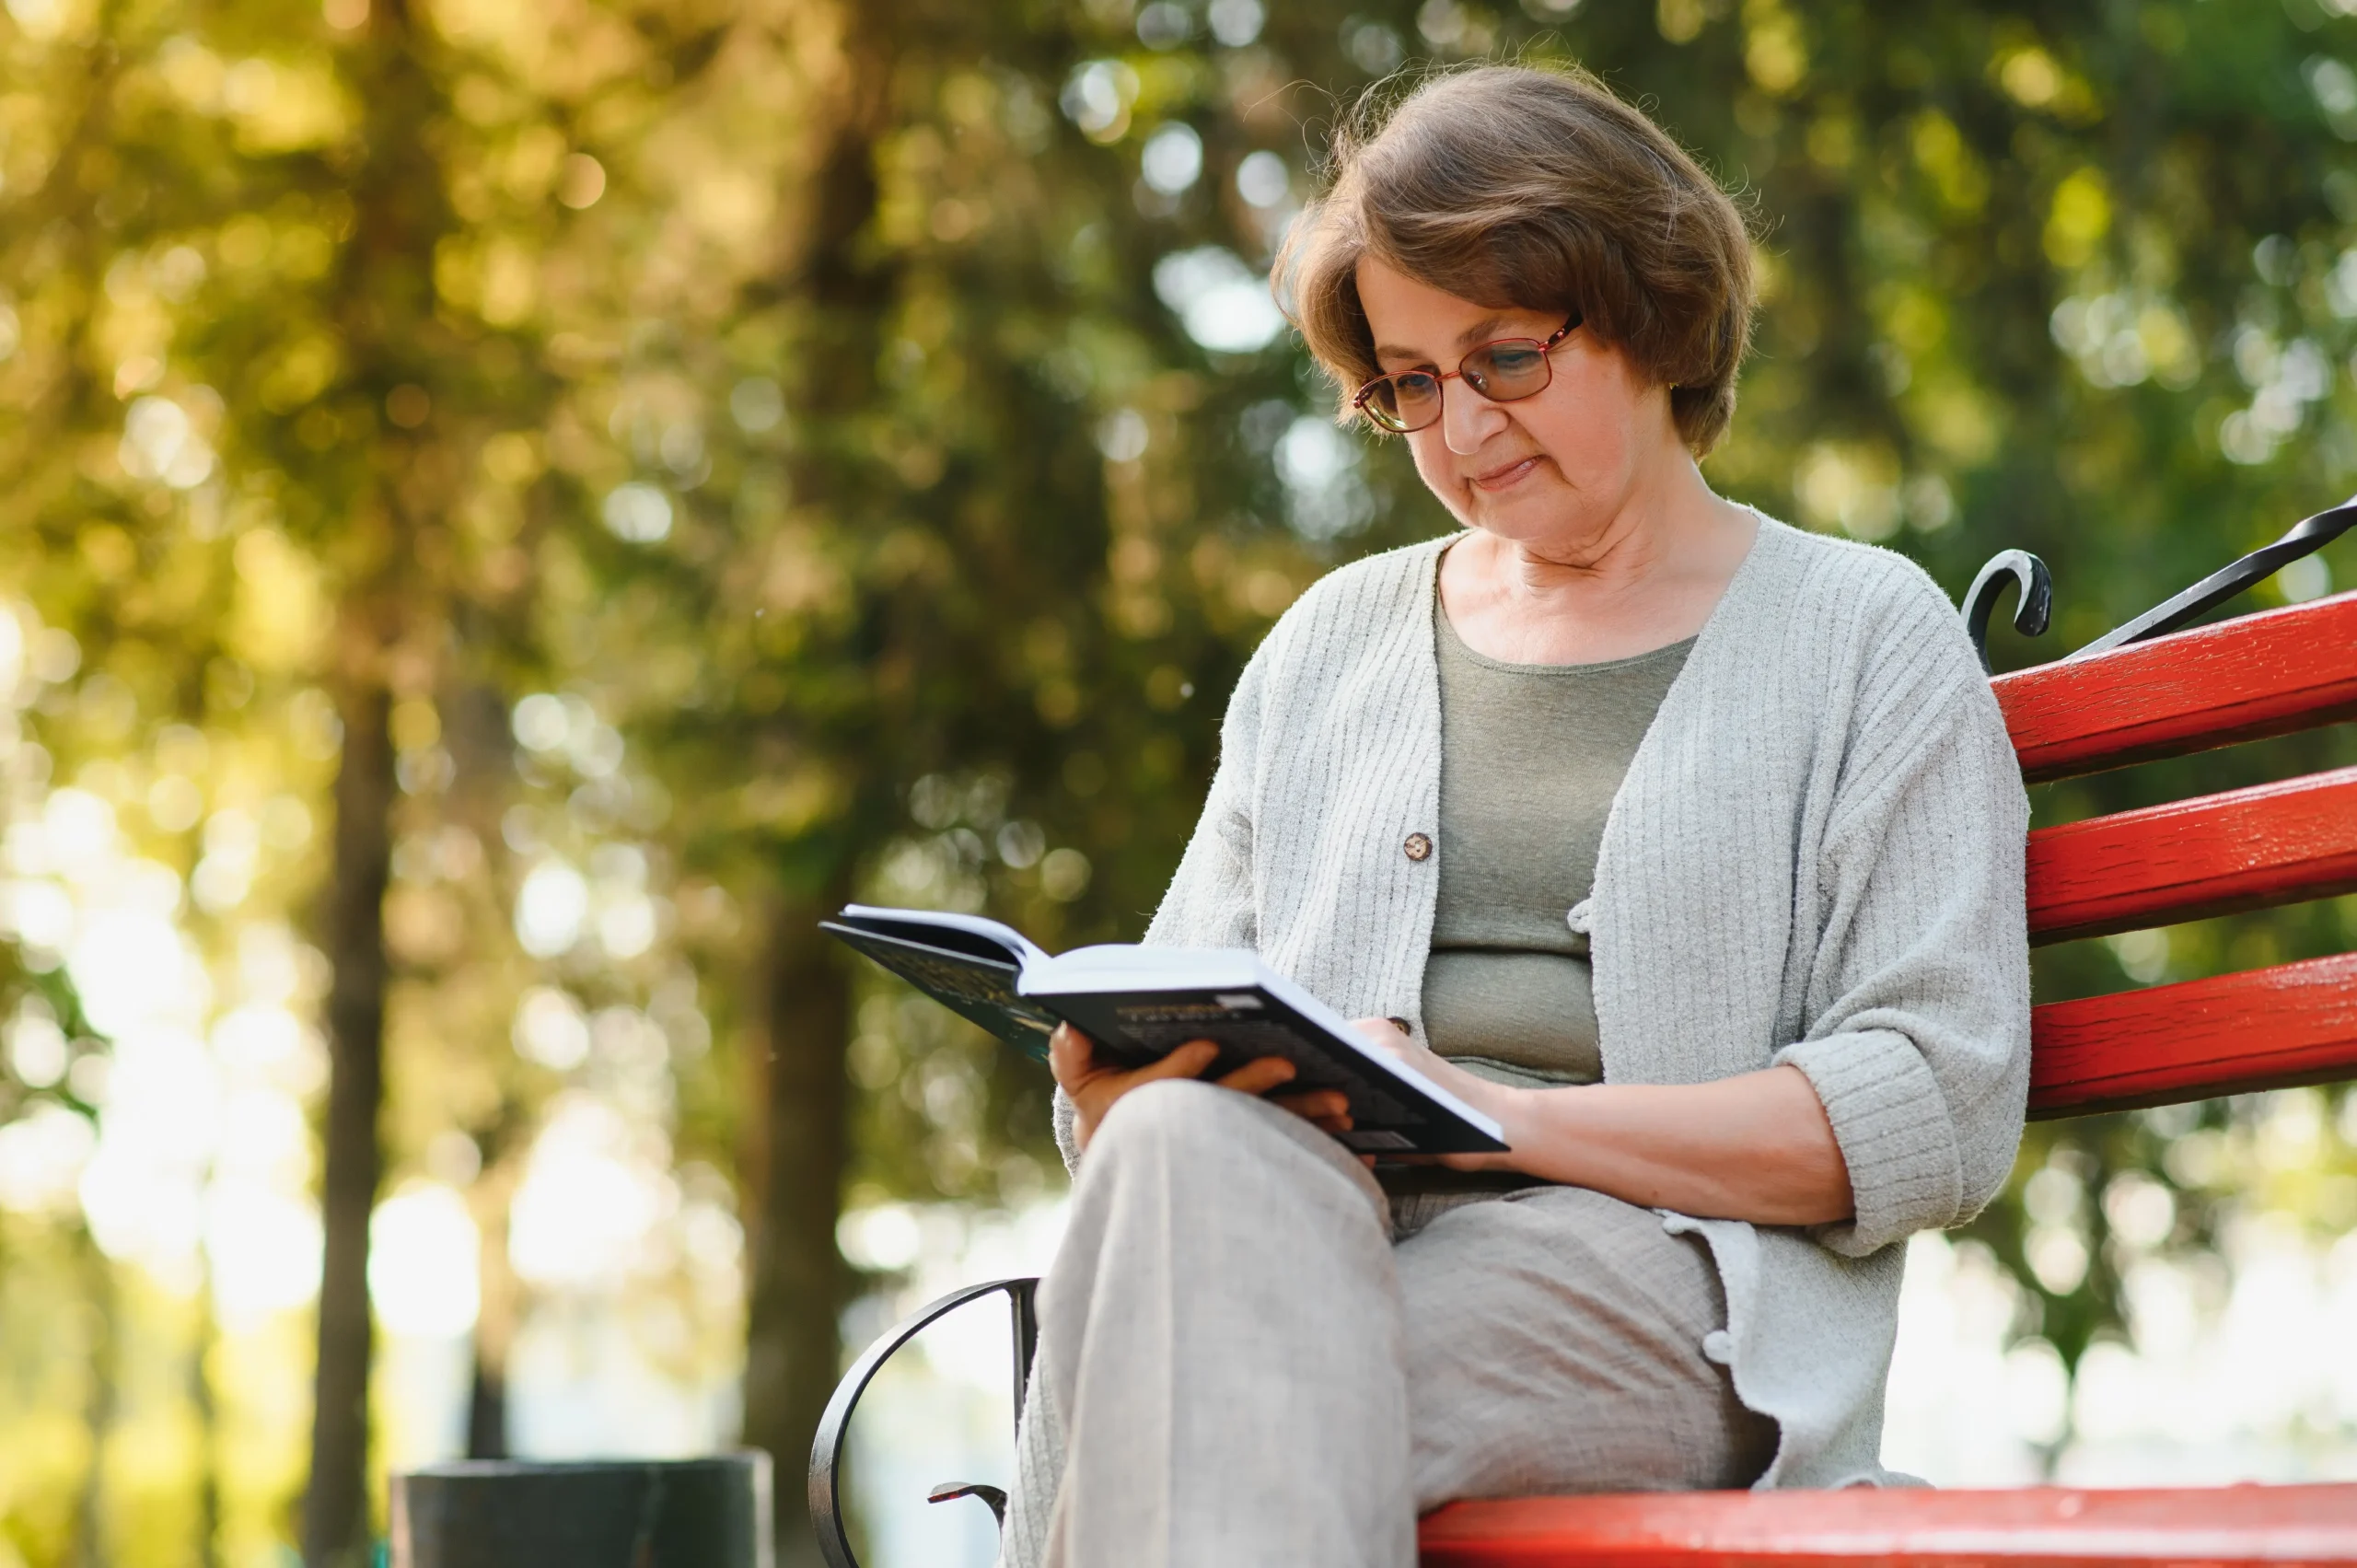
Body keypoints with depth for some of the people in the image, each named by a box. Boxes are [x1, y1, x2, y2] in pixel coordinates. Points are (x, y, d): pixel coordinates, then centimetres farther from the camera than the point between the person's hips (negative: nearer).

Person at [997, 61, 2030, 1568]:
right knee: (1191, 1141, -34)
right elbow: (1180, 1031, 23)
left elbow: (1941, 1112, 0)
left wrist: (1503, 1113, -11)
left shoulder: (1867, 636, 12)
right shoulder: (1330, 641, 26)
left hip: (1662, 1285, -4)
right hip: (1294, 1224, 4)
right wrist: (1123, 1088, -5)